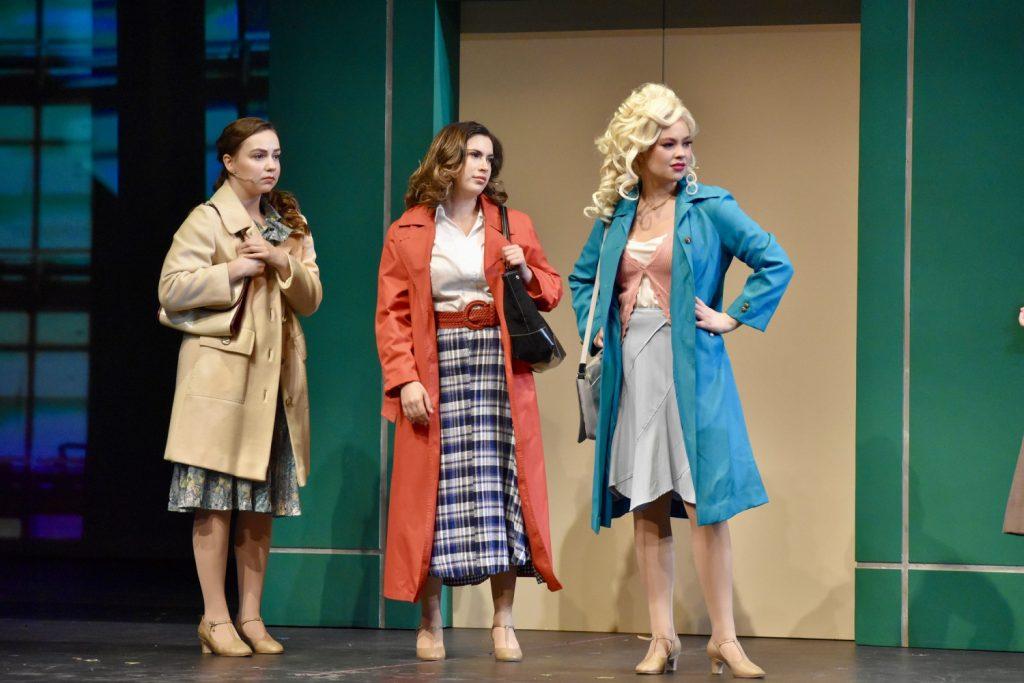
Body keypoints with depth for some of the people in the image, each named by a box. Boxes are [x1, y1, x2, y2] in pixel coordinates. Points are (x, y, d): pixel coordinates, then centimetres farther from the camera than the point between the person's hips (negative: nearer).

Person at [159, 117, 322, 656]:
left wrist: (281, 263, -8)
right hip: (220, 369, -6)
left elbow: (311, 299, 10)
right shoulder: (207, 220, -2)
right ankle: (216, 620, -3)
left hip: (278, 373, 6)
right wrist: (238, 269, -14)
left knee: (263, 501, 5)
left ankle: (251, 616, 10)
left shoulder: (291, 225, 16)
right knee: (217, 500, -7)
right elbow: (172, 289, -11)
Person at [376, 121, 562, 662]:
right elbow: (391, 313, 1)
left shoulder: (513, 226, 12)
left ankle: (503, 623, 3)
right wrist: (405, 379, -10)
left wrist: (526, 272, -4)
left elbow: (551, 291, 18)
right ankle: (430, 622, 8)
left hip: (498, 368, 1)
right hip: (436, 369, -1)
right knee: (433, 491, -1)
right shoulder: (407, 233, 6)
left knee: (500, 486, -2)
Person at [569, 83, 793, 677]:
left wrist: (732, 319, -7)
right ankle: (662, 638, 11)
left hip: (691, 368, -4)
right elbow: (582, 278, 26)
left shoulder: (709, 207, -3)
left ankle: (725, 639, -2)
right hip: (632, 373, 4)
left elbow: (776, 265, -4)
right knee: (646, 508, 5)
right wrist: (596, 328, 13)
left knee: (704, 505, -7)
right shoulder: (614, 215, 9)